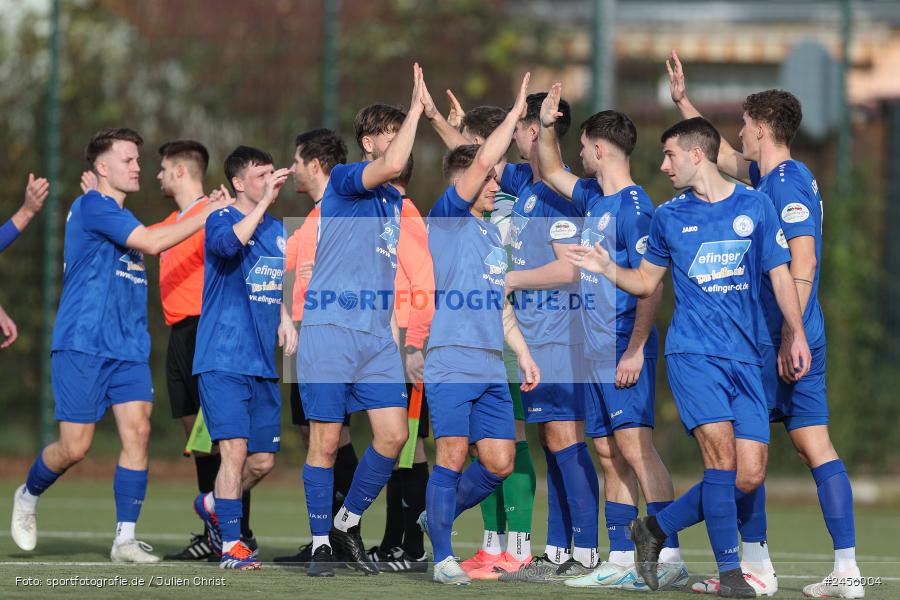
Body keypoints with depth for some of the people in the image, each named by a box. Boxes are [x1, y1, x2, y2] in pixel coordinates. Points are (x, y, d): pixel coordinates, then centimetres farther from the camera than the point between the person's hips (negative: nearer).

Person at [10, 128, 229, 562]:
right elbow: (153, 244, -18)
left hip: (127, 348, 7)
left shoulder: (123, 218, 18)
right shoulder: (92, 207, -9)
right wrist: (207, 213, -13)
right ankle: (28, 495, 25)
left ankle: (125, 539, -8)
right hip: (82, 346, -7)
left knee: (137, 431, -9)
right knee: (75, 446, -5)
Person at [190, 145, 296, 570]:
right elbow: (229, 243, -32)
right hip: (222, 360, -7)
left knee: (263, 460, 8)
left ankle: (212, 505, 34)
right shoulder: (221, 220, -6)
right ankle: (231, 546, -10)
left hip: (262, 364, 7)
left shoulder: (276, 229, 15)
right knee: (235, 449, -15)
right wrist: (264, 201, -32)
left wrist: (284, 318, 12)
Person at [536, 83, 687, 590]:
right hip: (598, 349, 9)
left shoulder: (633, 207, -13)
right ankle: (621, 563, 9)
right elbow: (553, 173, 34)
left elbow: (651, 285, -18)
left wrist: (635, 350, -22)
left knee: (634, 444, -16)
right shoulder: (594, 198, 14)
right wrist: (546, 127, 18)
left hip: (625, 348, -9)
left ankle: (670, 558, -20)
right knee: (610, 453, 8)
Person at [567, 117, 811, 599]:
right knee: (721, 452, -19)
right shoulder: (669, 216, 8)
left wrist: (795, 333, 0)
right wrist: (607, 269, 1)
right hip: (692, 353, -2)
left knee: (751, 473, -6)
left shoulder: (754, 206, 6)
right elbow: (646, 281, 19)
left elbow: (779, 274, 9)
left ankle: (655, 529, 13)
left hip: (745, 358, 2)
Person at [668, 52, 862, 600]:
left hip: (778, 338, -9)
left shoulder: (786, 183, -13)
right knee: (816, 447, 2)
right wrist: (682, 100, 38)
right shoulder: (775, 176, 15)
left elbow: (803, 262, -22)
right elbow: (722, 155, 34)